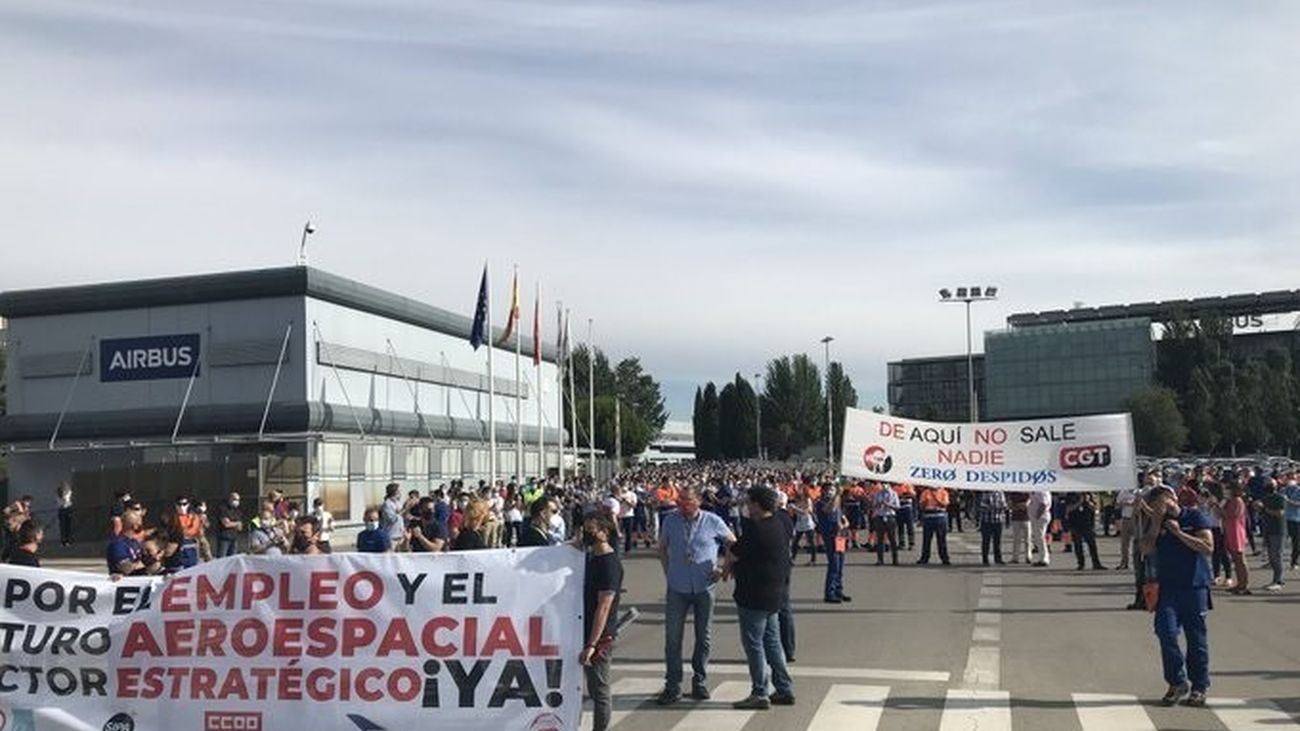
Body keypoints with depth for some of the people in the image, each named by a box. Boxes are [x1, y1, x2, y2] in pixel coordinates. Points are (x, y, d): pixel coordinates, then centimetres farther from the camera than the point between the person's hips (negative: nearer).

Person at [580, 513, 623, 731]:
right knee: (594, 688, 17)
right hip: (587, 632, 9)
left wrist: (591, 644, -25)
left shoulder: (610, 563, -18)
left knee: (600, 690, -1)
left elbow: (603, 607, -23)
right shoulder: (591, 557, 10)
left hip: (600, 638, -9)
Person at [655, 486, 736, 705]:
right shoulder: (670, 520, -1)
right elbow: (662, 548, 13)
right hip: (677, 589, 1)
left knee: (704, 637, 9)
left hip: (704, 588, 0)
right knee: (672, 638, 0)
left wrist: (724, 569, 1)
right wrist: (668, 573, 6)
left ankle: (699, 682, 23)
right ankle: (672, 685, 8)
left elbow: (734, 545, 8)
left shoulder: (713, 522, -5)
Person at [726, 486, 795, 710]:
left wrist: (728, 568, 11)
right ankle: (785, 690, 20)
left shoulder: (755, 529, -19)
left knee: (753, 643, -1)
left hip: (754, 596, -9)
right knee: (772, 642, 16)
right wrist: (737, 567, 15)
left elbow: (734, 555, -12)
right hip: (774, 593, 9)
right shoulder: (780, 527, 10)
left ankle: (759, 694, 3)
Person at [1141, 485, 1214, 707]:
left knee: (1197, 638, 5)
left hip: (1194, 586, -3)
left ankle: (1199, 686, 17)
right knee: (1166, 632, -10)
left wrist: (1179, 533, -15)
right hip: (1167, 587, 3)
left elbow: (1208, 547, -11)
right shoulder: (1157, 523, 11)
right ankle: (1177, 682, 4)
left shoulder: (1195, 517, -1)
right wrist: (1156, 526, -7)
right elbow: (1146, 550, 2)